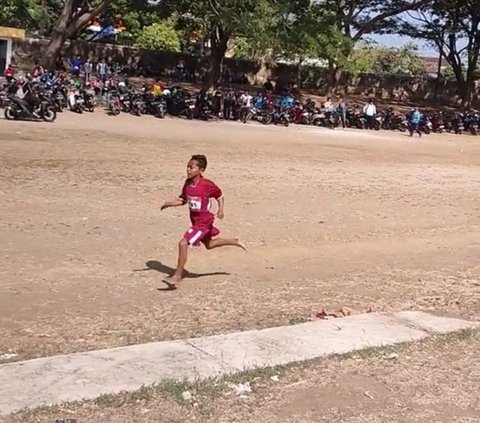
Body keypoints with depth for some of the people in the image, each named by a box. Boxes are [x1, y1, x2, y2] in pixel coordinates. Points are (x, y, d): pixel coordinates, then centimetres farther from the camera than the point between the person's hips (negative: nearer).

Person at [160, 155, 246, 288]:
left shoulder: (207, 185, -21)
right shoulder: (188, 183, -3)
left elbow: (220, 196, -5)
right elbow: (182, 200, 6)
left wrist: (221, 210, -17)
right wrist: (170, 204, -10)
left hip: (203, 221, -8)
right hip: (195, 220, 8)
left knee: (183, 243, -19)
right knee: (209, 244, 28)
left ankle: (177, 276, -9)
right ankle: (235, 242, 50)